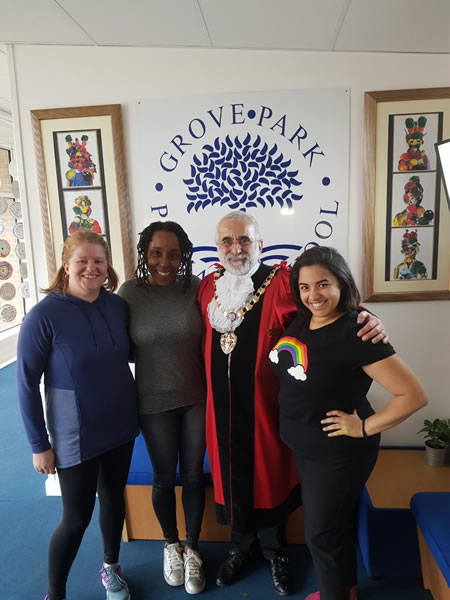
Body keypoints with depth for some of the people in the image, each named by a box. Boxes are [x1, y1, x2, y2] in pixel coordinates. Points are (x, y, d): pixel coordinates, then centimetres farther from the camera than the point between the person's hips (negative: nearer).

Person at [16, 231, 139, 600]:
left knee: (114, 499, 20)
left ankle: (111, 568, 46)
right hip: (76, 436, -4)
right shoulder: (44, 315, -17)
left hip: (120, 426, 4)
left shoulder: (118, 306, -5)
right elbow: (27, 383, -12)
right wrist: (39, 445, -9)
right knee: (77, 517, 8)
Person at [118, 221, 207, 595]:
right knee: (164, 477, 18)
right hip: (155, 402, 0)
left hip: (196, 399, 1)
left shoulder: (196, 289, -8)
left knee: (193, 475, 16)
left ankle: (192, 549, 40)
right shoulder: (129, 293, -9)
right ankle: (171, 545, 44)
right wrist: (150, 357, -12)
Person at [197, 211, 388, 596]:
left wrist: (366, 320, -34)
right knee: (231, 475, 18)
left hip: (264, 404, -3)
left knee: (268, 474, 16)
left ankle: (275, 552, 43)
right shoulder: (207, 287, 3)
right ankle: (242, 544, 46)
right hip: (222, 406, 3)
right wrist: (207, 389, 8)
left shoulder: (281, 282, -10)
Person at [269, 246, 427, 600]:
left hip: (338, 453, -7)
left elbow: (414, 395, -26)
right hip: (303, 446, 7)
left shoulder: (354, 332, -26)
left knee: (321, 533, 11)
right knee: (334, 524, 26)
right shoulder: (299, 321, -4)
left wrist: (364, 428, -20)